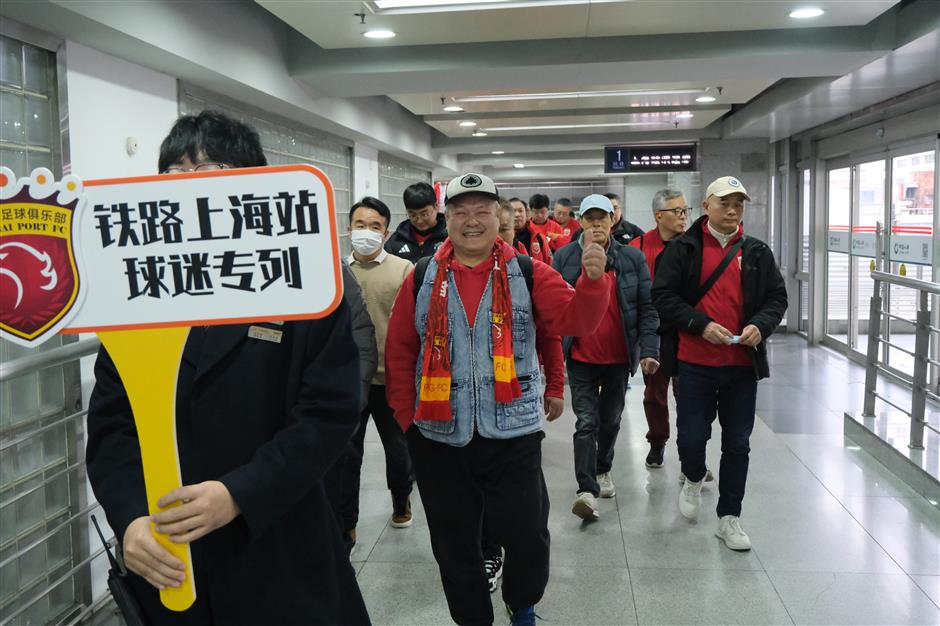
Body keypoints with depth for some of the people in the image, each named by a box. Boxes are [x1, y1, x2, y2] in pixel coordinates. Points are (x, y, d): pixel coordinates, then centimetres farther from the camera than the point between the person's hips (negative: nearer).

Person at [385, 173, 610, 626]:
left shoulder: (528, 273, 0)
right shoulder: (422, 278, 2)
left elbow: (577, 320, -9)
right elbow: (399, 352, 5)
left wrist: (592, 280, -28)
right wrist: (407, 417, 1)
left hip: (512, 433, -1)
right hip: (439, 437, 1)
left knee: (528, 536, 8)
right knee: (455, 545, 14)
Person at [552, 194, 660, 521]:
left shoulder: (633, 258, -2)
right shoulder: (565, 256, -3)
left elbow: (647, 307, -3)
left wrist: (649, 350, -8)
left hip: (619, 356, 2)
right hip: (581, 357, -2)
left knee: (610, 418, 18)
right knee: (586, 422, -7)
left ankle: (603, 470, 40)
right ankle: (587, 490, -4)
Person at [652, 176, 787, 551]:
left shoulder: (757, 252, 7)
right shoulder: (683, 249, -2)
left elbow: (777, 298, 10)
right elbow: (664, 297, -6)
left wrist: (760, 325, -10)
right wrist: (701, 324, -17)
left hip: (742, 364, 3)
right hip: (695, 362, -2)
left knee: (737, 444, 8)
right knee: (691, 437, 1)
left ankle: (729, 518, 22)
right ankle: (694, 480, 36)